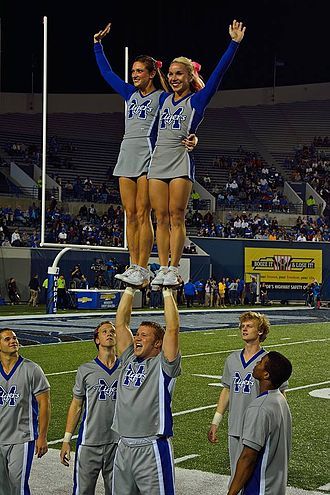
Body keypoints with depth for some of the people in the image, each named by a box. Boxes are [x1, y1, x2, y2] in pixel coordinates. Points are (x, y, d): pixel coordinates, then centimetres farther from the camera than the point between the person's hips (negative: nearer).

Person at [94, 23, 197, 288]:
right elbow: (107, 72, 27)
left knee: (142, 215, -9)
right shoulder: (130, 94, 19)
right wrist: (98, 44, 24)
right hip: (126, 157, 6)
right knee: (130, 216, 4)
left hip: (148, 157, -6)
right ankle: (134, 267, 7)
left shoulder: (162, 97, 1)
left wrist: (191, 139, -29)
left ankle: (142, 270, -8)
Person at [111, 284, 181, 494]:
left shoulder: (163, 365, -4)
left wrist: (167, 291, -10)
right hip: (124, 447, 6)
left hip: (152, 448, -6)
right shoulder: (129, 359, 12)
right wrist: (130, 289, 10)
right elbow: (121, 323, 12)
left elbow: (173, 328, -14)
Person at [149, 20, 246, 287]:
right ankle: (163, 269, 6)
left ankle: (174, 270, -3)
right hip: (157, 162, 5)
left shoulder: (197, 100, 3)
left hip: (181, 162, -5)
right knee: (161, 218, 3)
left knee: (176, 217, -6)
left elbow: (218, 73, -6)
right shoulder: (164, 99, 17)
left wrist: (234, 43, -12)